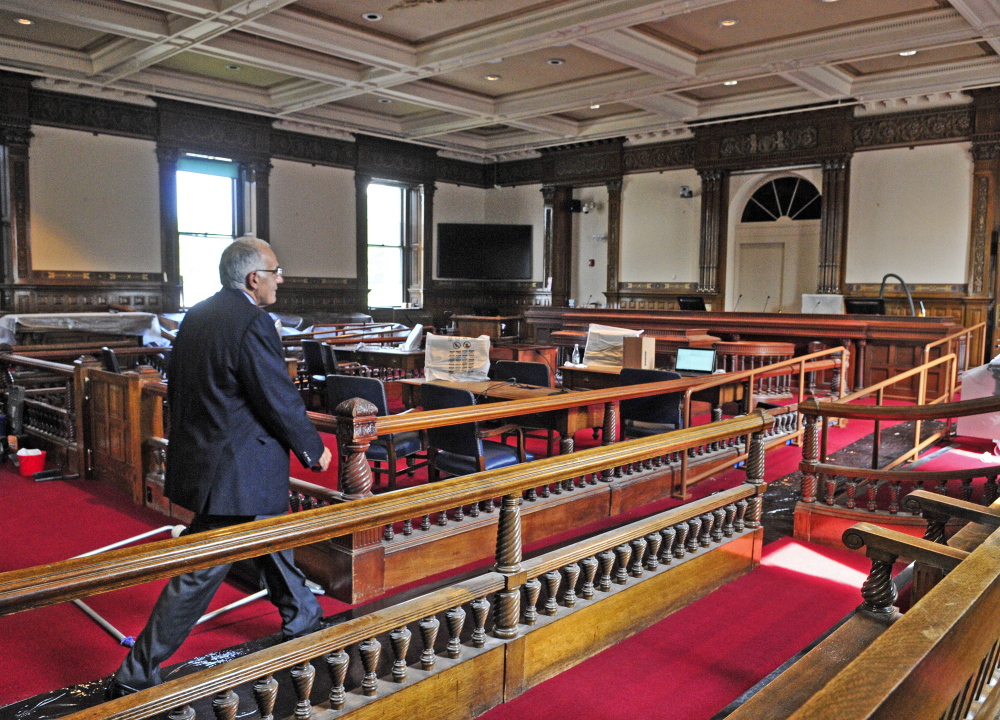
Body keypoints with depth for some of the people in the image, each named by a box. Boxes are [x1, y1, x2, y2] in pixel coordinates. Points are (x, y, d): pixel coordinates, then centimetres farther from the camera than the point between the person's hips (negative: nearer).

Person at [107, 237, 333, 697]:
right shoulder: (252, 323, -21)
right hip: (236, 470, -10)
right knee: (201, 574, 2)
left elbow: (176, 388, 14)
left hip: (198, 456, 10)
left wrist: (189, 440, 26)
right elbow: (281, 401, -18)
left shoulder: (196, 316, 6)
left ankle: (302, 623, 44)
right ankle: (136, 677, 13)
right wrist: (314, 450, -3)